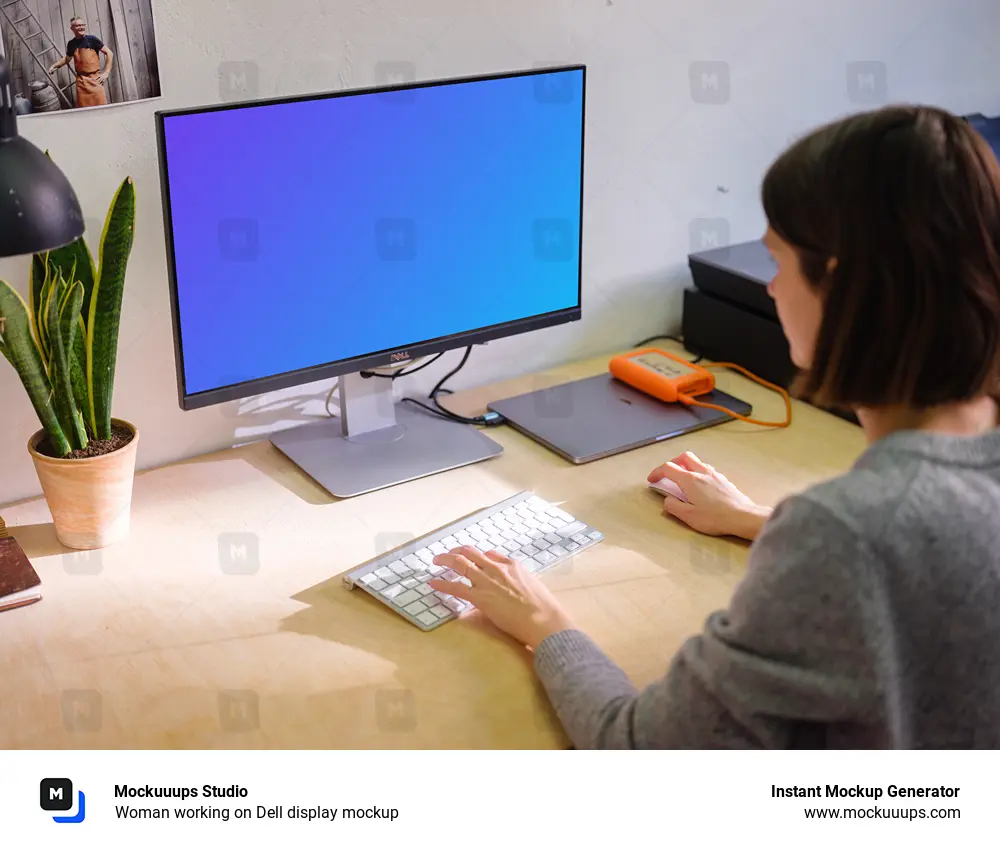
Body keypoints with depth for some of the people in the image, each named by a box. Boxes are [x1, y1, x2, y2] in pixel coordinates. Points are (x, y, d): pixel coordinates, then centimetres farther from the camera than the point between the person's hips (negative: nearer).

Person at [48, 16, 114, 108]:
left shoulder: (92, 39, -3)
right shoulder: (71, 44, 8)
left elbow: (109, 53, -1)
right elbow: (67, 58, 27)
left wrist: (106, 73, -5)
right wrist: (55, 66, 17)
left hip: (95, 78, -3)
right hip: (81, 80, 3)